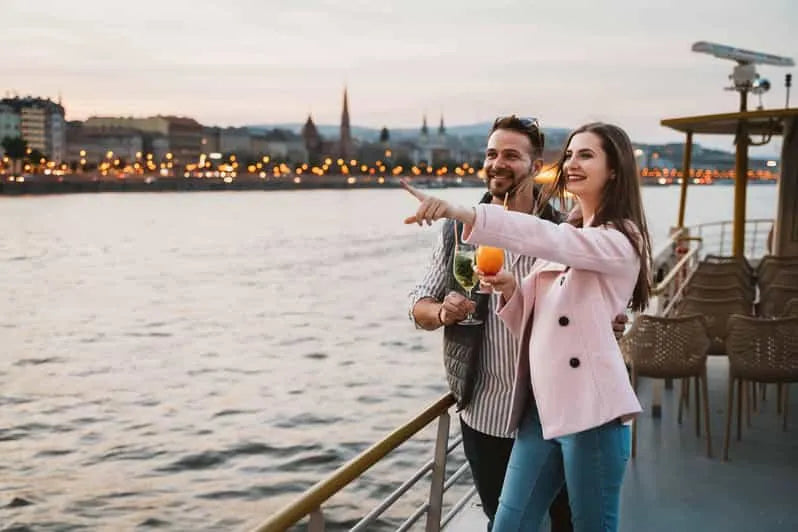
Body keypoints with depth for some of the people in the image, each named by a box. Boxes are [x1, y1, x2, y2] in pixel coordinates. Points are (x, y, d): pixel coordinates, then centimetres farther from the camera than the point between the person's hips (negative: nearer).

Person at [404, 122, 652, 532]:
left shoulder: (619, 241, -9)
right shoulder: (565, 237, 15)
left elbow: (541, 237, -28)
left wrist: (458, 212, -39)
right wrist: (510, 291, -5)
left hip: (590, 410, -7)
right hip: (540, 407, 7)